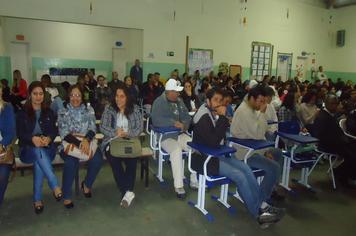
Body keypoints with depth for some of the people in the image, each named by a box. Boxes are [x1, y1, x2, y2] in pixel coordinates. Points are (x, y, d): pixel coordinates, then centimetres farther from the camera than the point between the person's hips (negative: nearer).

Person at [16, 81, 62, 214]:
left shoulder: (49, 112, 16)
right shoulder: (22, 113, 10)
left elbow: (54, 131, 4)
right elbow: (20, 133, -3)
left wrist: (49, 138, -21)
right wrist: (33, 139, -25)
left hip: (47, 148, 1)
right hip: (28, 149, -1)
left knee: (39, 162, -35)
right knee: (38, 151, -38)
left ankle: (37, 199, -33)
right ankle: (55, 185, -46)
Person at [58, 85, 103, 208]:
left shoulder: (89, 109, 7)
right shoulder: (62, 112, 0)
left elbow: (92, 128, -2)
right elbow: (64, 132, -10)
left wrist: (86, 140, -24)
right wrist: (79, 143, -25)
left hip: (87, 141, 2)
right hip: (69, 144, -2)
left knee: (97, 159, -26)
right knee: (71, 162, -32)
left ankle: (87, 184, 5)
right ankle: (66, 196, -11)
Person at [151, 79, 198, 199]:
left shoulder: (179, 101, 13)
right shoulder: (159, 102, -9)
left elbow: (187, 116, 15)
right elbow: (156, 120, -23)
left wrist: (184, 124, -8)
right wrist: (174, 123, -27)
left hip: (179, 134, 6)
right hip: (165, 136, -6)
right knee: (176, 150, -35)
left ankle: (194, 181, -5)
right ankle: (178, 186, -26)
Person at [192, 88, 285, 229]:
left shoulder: (215, 114, 5)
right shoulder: (203, 117, -19)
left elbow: (223, 135, 11)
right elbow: (213, 142, -29)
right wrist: (222, 118, -26)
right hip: (204, 158, -8)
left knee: (246, 168, -9)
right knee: (240, 176, -18)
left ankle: (262, 206, -3)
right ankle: (258, 214, -4)